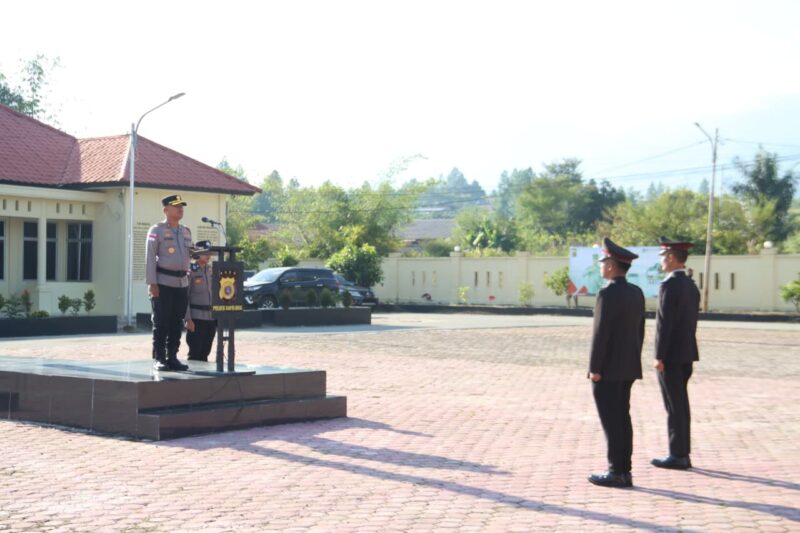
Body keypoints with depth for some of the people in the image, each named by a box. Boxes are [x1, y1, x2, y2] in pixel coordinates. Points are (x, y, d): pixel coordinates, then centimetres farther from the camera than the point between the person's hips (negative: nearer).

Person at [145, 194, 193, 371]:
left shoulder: (186, 232, 16)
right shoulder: (156, 230, -2)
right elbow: (150, 257, -8)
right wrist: (152, 283, -14)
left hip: (182, 283, 6)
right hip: (163, 283, -6)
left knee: (177, 323, 7)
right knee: (161, 323, -3)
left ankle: (172, 357, 13)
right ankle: (159, 359, 2)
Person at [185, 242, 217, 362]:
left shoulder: (211, 270, 11)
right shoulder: (190, 271, -6)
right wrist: (188, 319, -14)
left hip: (211, 317, 5)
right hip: (196, 317, -5)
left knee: (205, 352, 9)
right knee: (195, 353, -3)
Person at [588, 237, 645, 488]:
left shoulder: (607, 294, -17)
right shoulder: (636, 293, 9)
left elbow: (601, 334, -20)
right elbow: (640, 331, 13)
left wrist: (595, 369, -15)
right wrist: (632, 362, 19)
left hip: (608, 369, -8)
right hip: (628, 367, 8)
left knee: (611, 420, -3)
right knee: (622, 418, 11)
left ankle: (616, 472, -1)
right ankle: (624, 471, 14)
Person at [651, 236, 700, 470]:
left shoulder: (669, 285, -16)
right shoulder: (692, 286, 12)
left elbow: (665, 323, -19)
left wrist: (659, 357, -17)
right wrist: (686, 352, 19)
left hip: (671, 356, -9)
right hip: (686, 354, 9)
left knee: (674, 407, -4)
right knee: (681, 406, 13)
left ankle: (677, 456, 0)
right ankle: (682, 454, 18)